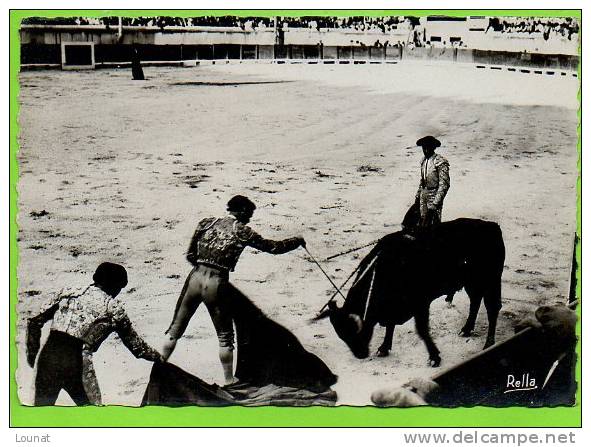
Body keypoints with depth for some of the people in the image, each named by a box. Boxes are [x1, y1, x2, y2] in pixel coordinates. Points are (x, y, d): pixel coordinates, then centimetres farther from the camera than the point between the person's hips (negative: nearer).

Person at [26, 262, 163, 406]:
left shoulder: (68, 293, 16)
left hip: (47, 358, 3)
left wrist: (32, 353, 22)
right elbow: (136, 345, 18)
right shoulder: (113, 308, 10)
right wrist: (158, 357, 33)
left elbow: (35, 322, 12)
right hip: (78, 361, -3)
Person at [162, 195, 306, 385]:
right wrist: (297, 241, 19)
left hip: (195, 278, 3)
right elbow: (273, 247, 5)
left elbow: (190, 255, 9)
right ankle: (229, 380, 18)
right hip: (217, 284, -3)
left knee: (175, 328, 15)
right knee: (225, 335, 12)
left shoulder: (206, 223, 9)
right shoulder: (242, 231, 0)